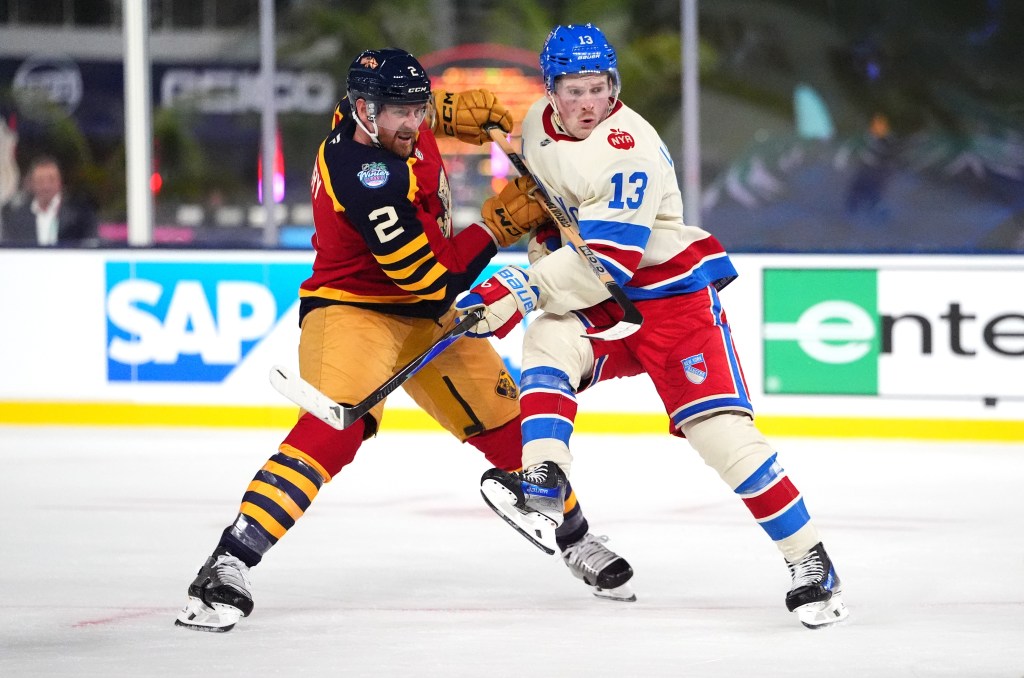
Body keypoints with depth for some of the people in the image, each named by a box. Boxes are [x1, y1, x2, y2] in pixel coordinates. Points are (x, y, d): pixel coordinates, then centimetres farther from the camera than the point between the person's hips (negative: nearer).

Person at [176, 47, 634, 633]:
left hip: (423, 312, 9)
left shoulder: (391, 122, -7)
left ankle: (575, 538, 35)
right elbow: (436, 279, -28)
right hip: (351, 309, -9)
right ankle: (229, 565, -35)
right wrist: (500, 224, -19)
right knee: (336, 426, -32)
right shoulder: (368, 183, -32)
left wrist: (451, 111, 5)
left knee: (503, 416, 13)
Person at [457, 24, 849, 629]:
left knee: (720, 430, -15)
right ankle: (542, 487, -33)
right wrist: (544, 243, 9)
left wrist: (521, 292, -33)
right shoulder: (538, 125, 0)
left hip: (672, 291, -7)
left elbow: (608, 257, -32)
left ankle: (810, 562, -8)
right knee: (551, 339, -25)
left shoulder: (628, 148, -26)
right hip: (601, 301, 7)